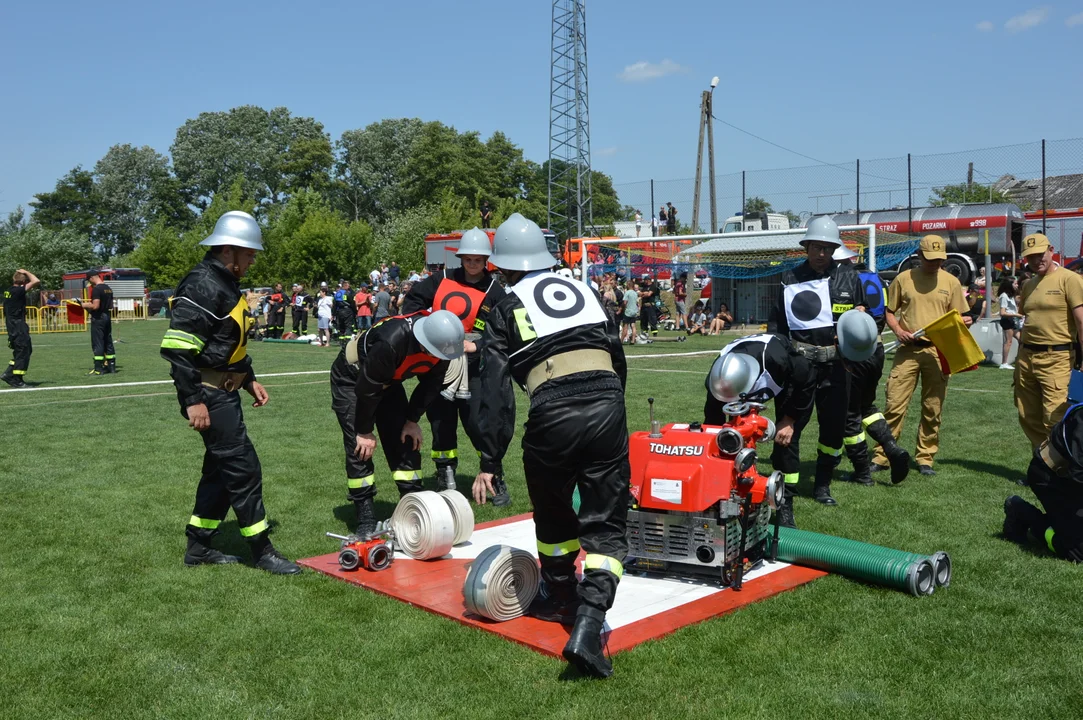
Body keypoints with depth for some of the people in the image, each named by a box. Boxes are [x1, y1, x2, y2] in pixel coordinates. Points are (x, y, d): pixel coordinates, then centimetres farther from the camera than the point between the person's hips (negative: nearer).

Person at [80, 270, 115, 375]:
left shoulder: (96, 289, -16)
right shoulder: (108, 288, 12)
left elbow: (95, 306, -23)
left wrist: (85, 305, -5)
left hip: (98, 318, -8)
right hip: (107, 317, 8)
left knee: (97, 343, -5)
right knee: (108, 342, 13)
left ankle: (98, 369, -5)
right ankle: (111, 366, 16)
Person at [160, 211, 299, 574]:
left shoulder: (226, 284, 15)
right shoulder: (202, 286, -18)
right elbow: (177, 347, -23)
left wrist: (249, 380, 21)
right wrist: (193, 400, -23)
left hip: (225, 393, 11)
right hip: (209, 395, -11)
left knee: (221, 468, 16)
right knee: (244, 468, -5)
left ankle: (199, 547, 27)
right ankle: (262, 551, 5)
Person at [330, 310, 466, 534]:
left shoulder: (442, 341, -23)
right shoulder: (391, 342, -43)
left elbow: (431, 383, -5)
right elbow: (366, 389, -30)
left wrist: (412, 420, -4)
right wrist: (365, 431, -18)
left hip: (388, 379, 6)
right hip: (352, 379, -6)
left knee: (405, 441, 3)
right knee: (360, 446, -11)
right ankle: (365, 516, -1)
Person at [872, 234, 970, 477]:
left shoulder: (951, 282, 7)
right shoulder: (903, 279, 4)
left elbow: (958, 318, 12)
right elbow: (888, 311, 9)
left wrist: (963, 322, -10)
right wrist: (897, 330, -9)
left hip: (938, 351, 1)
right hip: (908, 349, -1)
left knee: (933, 409, 5)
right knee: (894, 404, -4)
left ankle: (925, 458, 16)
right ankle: (881, 456, 3)